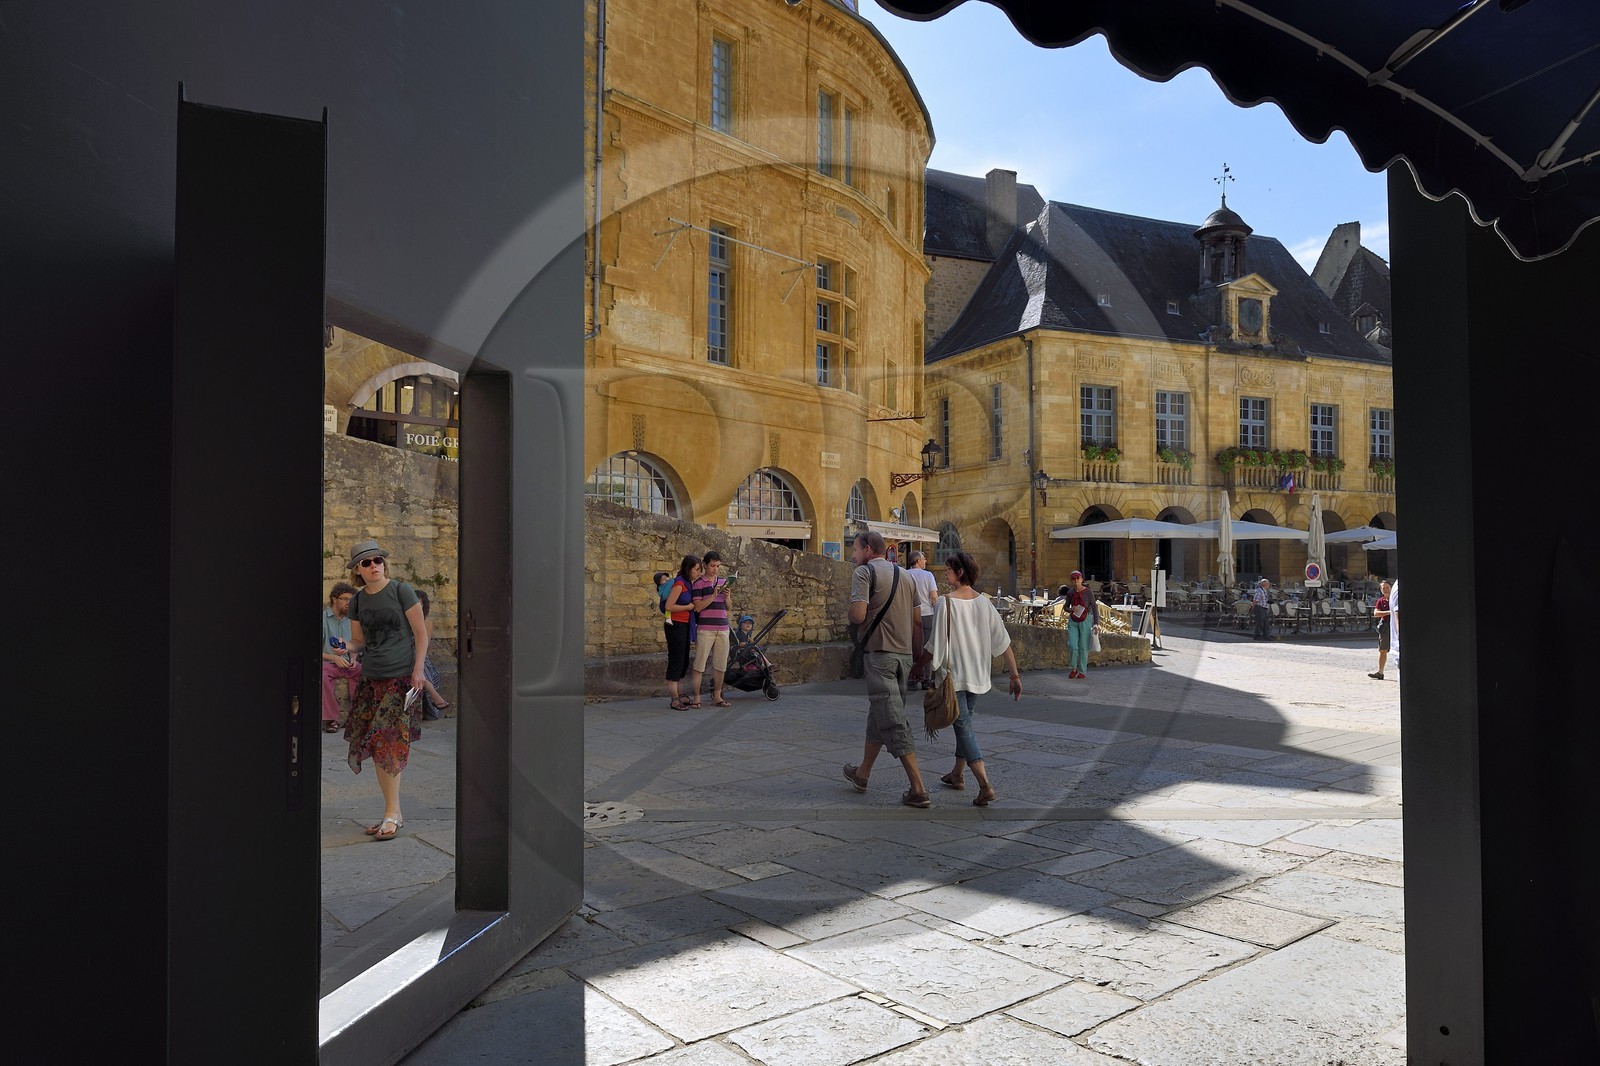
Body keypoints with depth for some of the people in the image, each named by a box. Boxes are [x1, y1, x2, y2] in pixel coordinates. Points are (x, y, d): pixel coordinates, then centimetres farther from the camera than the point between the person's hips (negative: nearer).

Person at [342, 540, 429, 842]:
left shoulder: (401, 591, -3)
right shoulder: (357, 600, 11)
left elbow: (421, 633, -3)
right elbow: (359, 641, 17)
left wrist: (418, 669, -10)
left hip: (401, 677, -5)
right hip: (371, 678, 5)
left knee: (389, 744, -11)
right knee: (377, 747, 4)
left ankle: (392, 814, -3)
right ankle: (392, 813, 14)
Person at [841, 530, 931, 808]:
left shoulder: (864, 572, -6)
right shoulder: (904, 575, 15)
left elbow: (858, 615, -20)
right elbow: (917, 622, 16)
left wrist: (852, 616, 3)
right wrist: (918, 659, 21)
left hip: (880, 653, -8)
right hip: (904, 654, 8)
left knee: (893, 722, -5)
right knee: (878, 715, 19)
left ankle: (918, 789, -8)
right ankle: (862, 774, 33)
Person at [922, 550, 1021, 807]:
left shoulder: (946, 602, -16)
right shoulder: (983, 602, 1)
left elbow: (936, 644, -14)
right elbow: (1003, 641, 2)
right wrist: (1015, 675, 7)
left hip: (953, 673, -6)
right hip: (977, 674, 6)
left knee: (963, 726, -3)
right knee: (965, 721, 20)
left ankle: (985, 785, -13)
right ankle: (956, 775, 34)